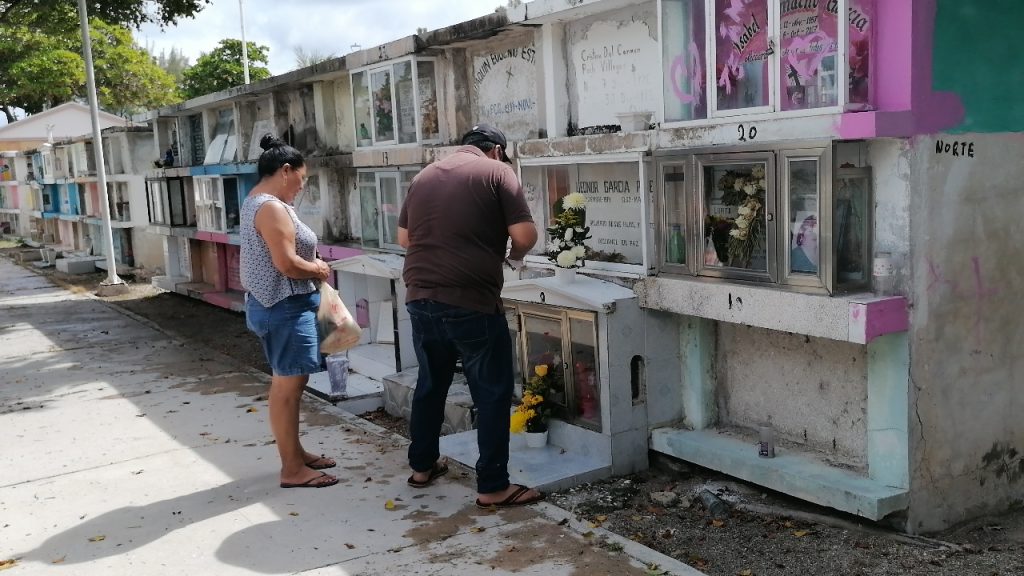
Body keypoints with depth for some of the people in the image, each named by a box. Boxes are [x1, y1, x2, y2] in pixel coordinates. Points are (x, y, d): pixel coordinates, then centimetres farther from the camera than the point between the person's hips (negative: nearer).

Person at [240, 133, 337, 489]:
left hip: (275, 304, 11)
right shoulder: (272, 207, -20)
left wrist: (311, 265, 6)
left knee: (286, 384, 17)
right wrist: (319, 269, -8)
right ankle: (292, 470, 2)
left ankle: (295, 453, 27)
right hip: (286, 307, -11)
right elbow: (287, 264, -26)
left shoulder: (257, 201, 13)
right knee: (288, 387, -5)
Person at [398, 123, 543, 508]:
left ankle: (422, 466, 33)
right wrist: (515, 256, 11)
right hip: (471, 302, -6)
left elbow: (404, 237, 20)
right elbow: (525, 235, -9)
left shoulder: (424, 176, 15)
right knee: (493, 393, 4)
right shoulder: (497, 172, -1)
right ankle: (493, 487, 7)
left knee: (430, 384, 21)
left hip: (421, 299, 6)